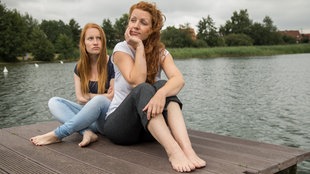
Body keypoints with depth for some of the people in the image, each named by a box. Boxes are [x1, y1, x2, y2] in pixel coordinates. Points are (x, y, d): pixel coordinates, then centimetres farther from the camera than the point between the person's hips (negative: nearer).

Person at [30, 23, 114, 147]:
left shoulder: (111, 64, -7)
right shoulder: (80, 67, 7)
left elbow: (112, 98, -8)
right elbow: (80, 98, 1)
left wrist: (88, 96, -3)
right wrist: (102, 96, -9)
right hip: (88, 115, 5)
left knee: (99, 101, -37)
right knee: (54, 102, -14)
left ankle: (57, 135, -29)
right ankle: (87, 132, -35)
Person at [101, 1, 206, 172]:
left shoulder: (161, 52, 0)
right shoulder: (122, 49, -7)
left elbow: (178, 79, -21)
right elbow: (137, 82, -23)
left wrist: (161, 93, -41)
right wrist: (139, 47, -21)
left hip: (150, 127, 3)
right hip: (119, 124, -2)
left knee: (162, 86, -26)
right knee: (143, 90, -31)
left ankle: (187, 150, -45)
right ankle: (174, 151, -50)